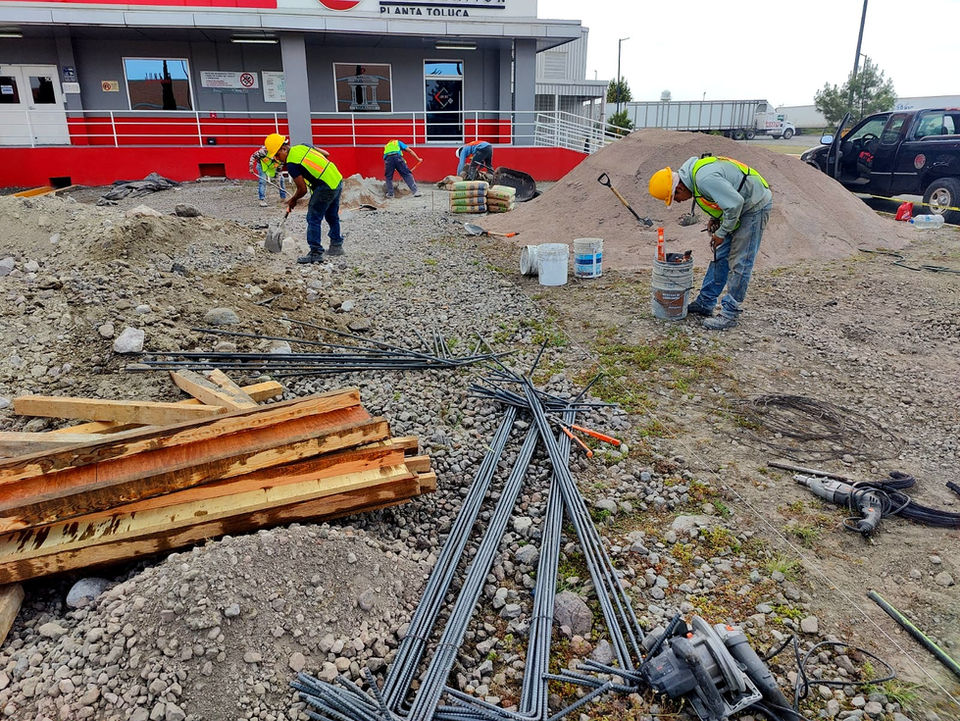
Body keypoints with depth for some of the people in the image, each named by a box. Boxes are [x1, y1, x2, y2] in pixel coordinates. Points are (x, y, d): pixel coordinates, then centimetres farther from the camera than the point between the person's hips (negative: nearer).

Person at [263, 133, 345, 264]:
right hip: (338, 180, 9)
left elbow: (303, 189, -10)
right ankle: (336, 246, 34)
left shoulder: (291, 164, -14)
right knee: (332, 216, 21)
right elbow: (326, 154, 17)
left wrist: (293, 200, 8)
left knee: (313, 219, -2)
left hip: (326, 189, -9)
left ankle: (316, 253, -3)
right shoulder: (302, 146, 8)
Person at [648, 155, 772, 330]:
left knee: (739, 263, -8)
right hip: (741, 204, 10)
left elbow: (735, 203, -30)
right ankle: (704, 303, 21)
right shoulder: (693, 175, 1)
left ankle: (729, 314, -2)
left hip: (756, 205, -10)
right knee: (721, 255, 13)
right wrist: (715, 219, 5)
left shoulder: (704, 178, -31)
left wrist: (721, 233, -18)